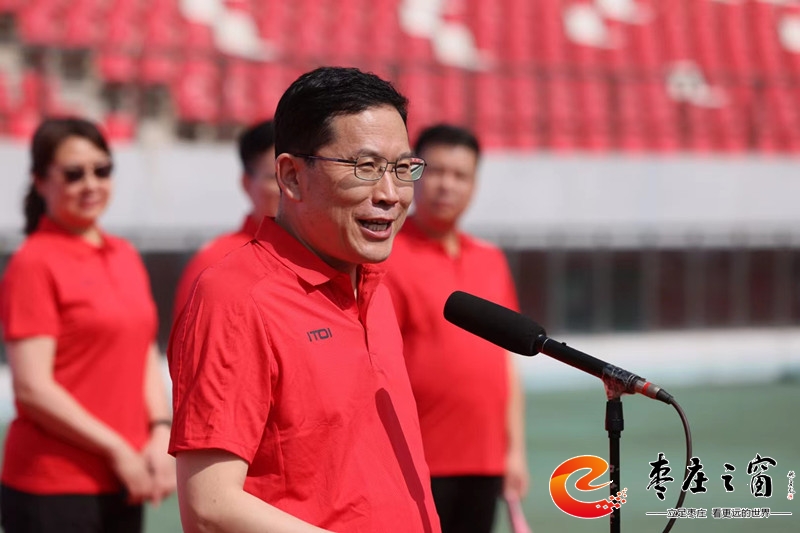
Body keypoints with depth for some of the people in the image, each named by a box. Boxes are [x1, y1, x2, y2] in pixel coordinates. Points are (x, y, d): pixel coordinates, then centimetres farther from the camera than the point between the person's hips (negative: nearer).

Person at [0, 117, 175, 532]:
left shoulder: (126, 257, 13)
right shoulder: (33, 264, -8)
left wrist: (161, 433, 0)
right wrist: (117, 450, -13)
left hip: (121, 489, 7)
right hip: (53, 489, -7)